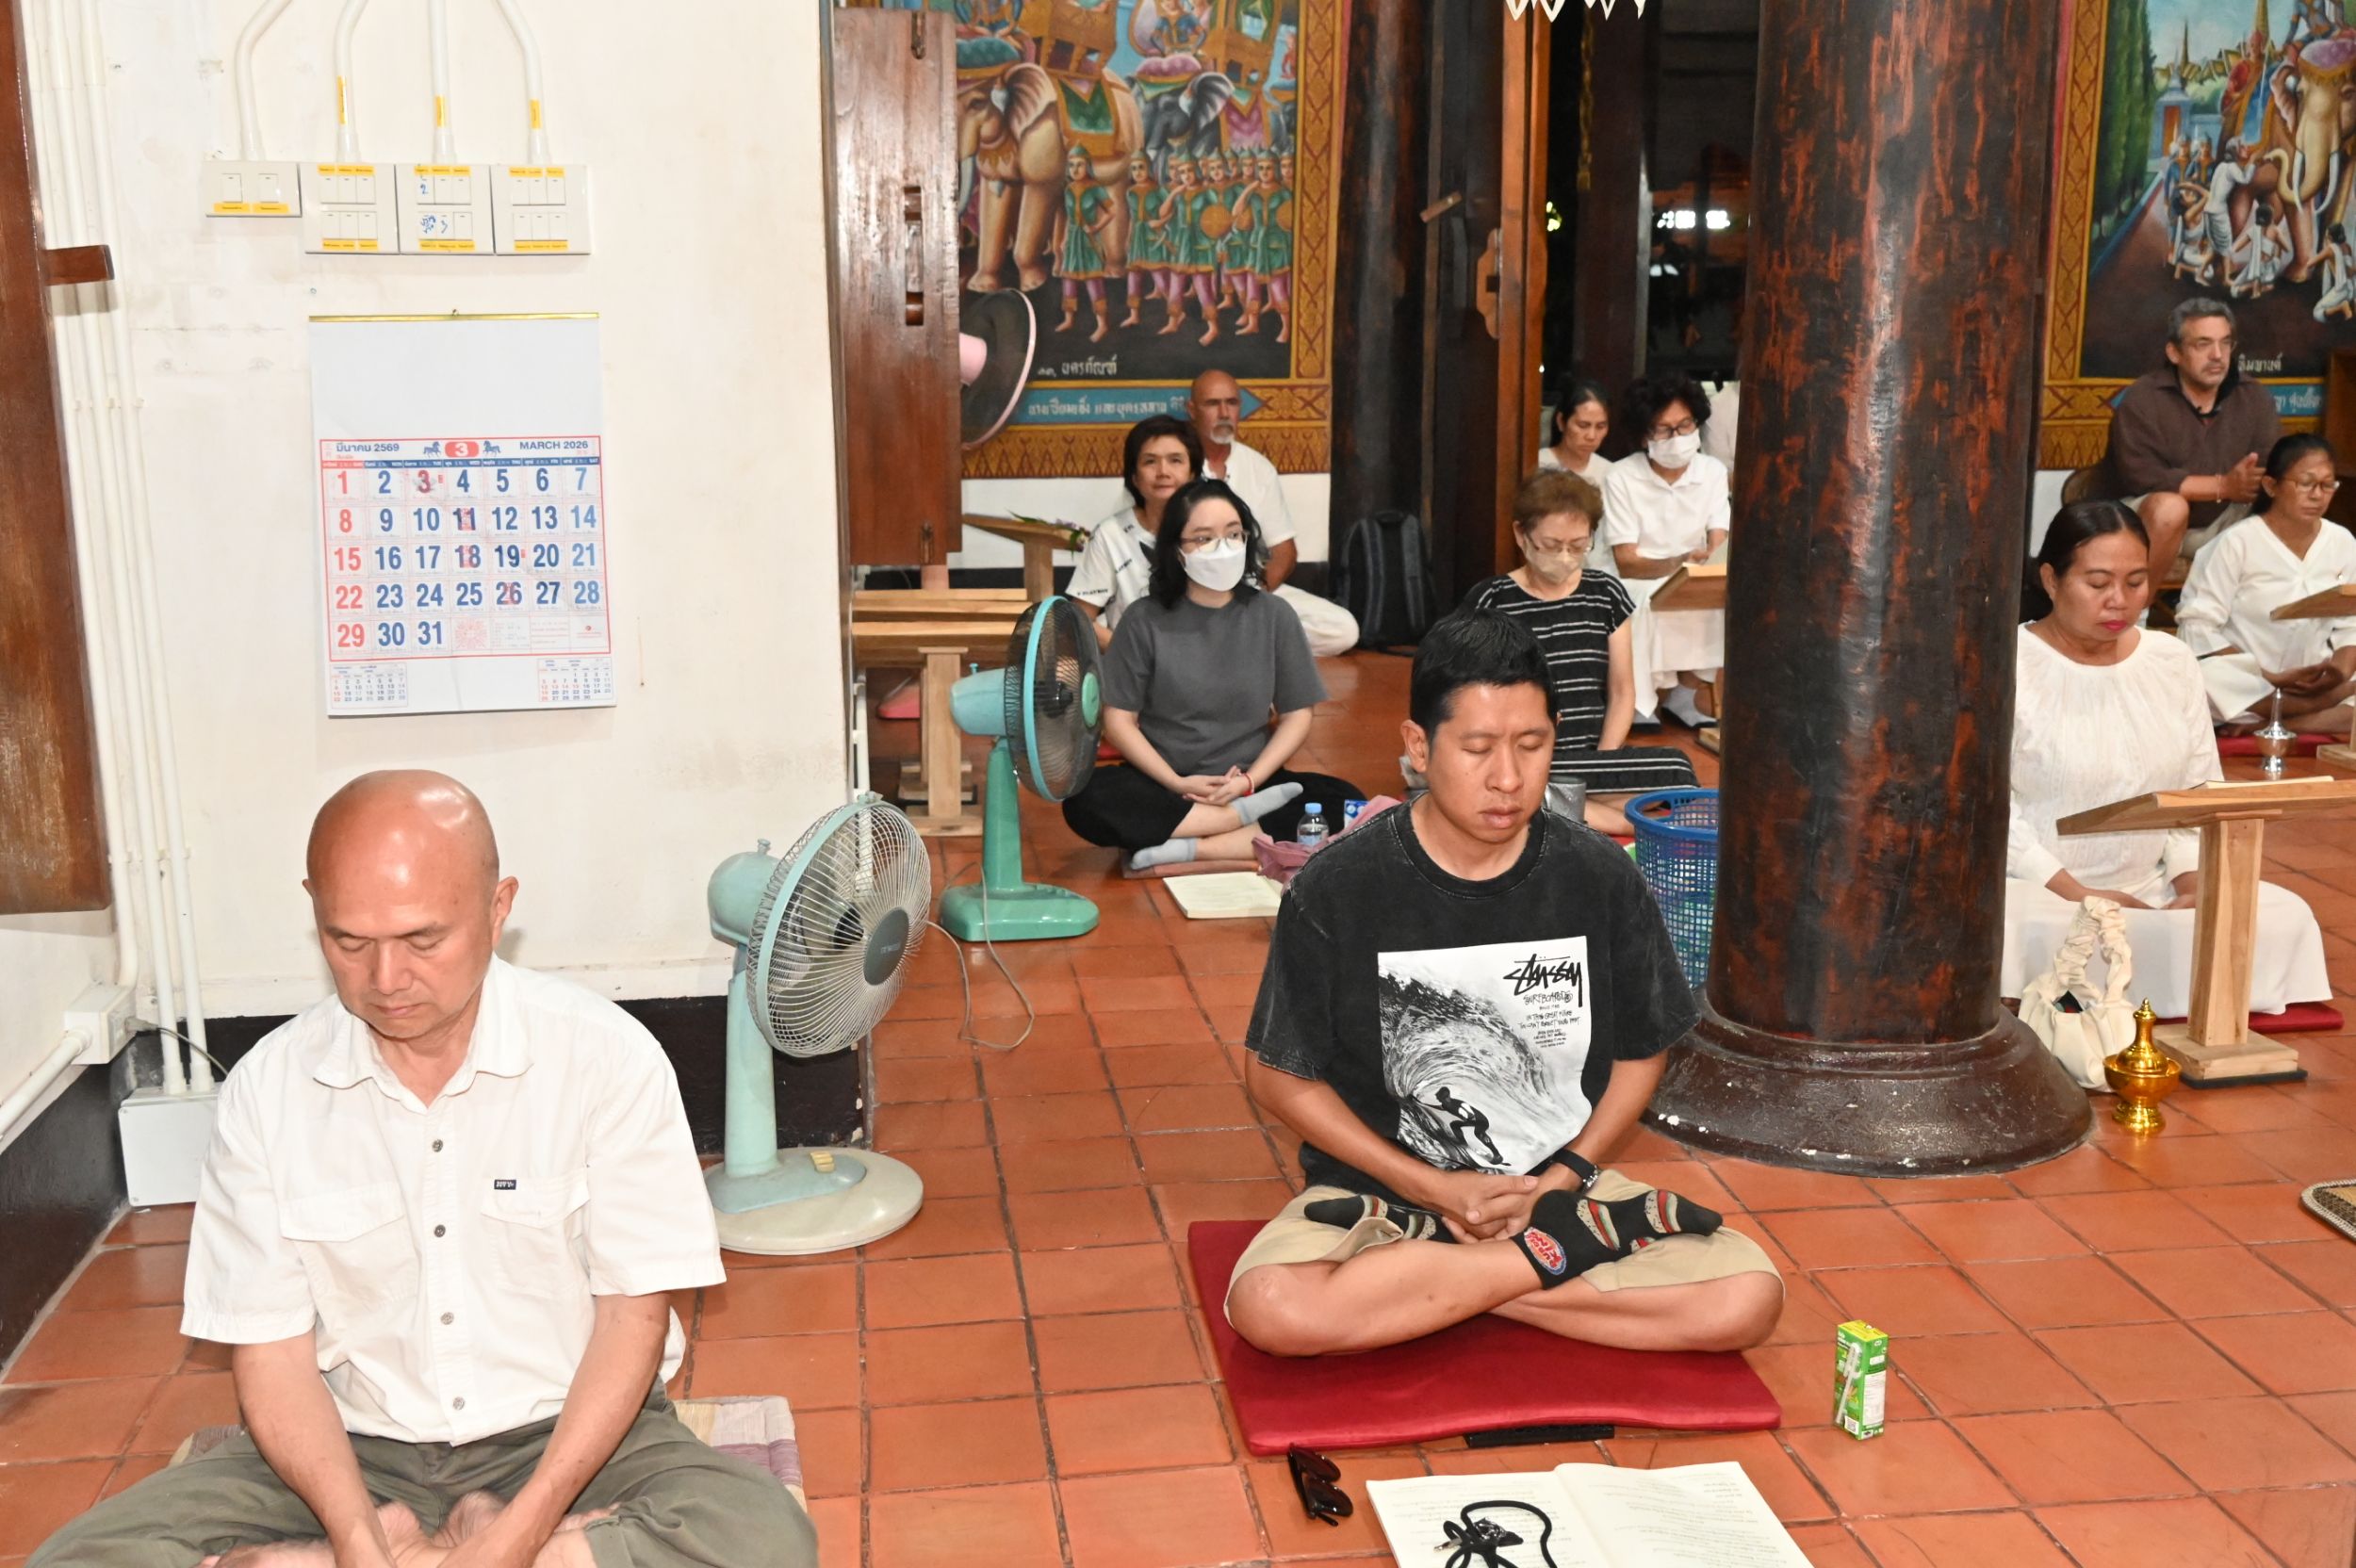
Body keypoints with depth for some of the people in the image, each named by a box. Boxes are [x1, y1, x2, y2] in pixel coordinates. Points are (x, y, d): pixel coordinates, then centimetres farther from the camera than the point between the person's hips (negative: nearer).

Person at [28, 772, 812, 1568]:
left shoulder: (606, 1057, -12)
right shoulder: (265, 1089, -6)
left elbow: (633, 1313, -9)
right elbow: (271, 1351, -5)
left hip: (566, 1433, 0)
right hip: (358, 1446, 1)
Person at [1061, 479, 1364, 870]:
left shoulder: (1273, 615, 2)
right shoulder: (1144, 619, -2)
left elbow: (1296, 715, 3)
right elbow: (1119, 720, -2)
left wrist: (1249, 780, -12)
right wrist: (1176, 783, -16)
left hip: (1252, 784, 1)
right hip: (1162, 788, -1)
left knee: (1345, 803, -25)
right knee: (1085, 801, -31)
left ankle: (1189, 849, -25)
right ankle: (1248, 814, -21)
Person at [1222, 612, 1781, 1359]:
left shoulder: (1602, 879, -5)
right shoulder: (1336, 889, -12)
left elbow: (1641, 1052, 7)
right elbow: (1277, 1075, -5)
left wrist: (1562, 1178, -8)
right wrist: (1431, 1188, -12)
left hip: (1558, 1183, 2)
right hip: (1383, 1189, -2)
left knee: (1747, 1298, -21)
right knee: (1272, 1308, -33)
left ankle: (1402, 1285, -12)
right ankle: (1565, 1247, -14)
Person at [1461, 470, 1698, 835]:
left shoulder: (1606, 595, 11)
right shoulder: (1488, 602, 0)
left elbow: (1622, 693, 12)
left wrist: (1600, 768, -4)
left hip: (1595, 754, 3)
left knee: (1677, 769, -27)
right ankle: (1626, 821, -21)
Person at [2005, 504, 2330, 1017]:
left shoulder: (2174, 661, 9)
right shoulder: (2010, 666, -8)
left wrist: (2193, 886, -7)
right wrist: (2074, 894, -20)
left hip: (2155, 892, 6)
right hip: (2037, 891, -6)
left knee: (2286, 916, -16)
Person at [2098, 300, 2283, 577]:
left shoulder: (2254, 399, 0)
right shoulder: (2140, 401, -17)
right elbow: (2141, 477, -27)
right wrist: (2224, 486, -32)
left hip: (2218, 523, 6)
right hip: (2143, 522, -5)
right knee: (2170, 506, -35)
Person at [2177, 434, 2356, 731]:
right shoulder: (2237, 542, -8)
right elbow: (2198, 625, -13)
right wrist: (2268, 678, -19)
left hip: (2314, 683, 4)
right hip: (2245, 681, -4)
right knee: (2207, 679, -37)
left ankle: (2259, 726, -22)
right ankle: (2329, 703, -23)